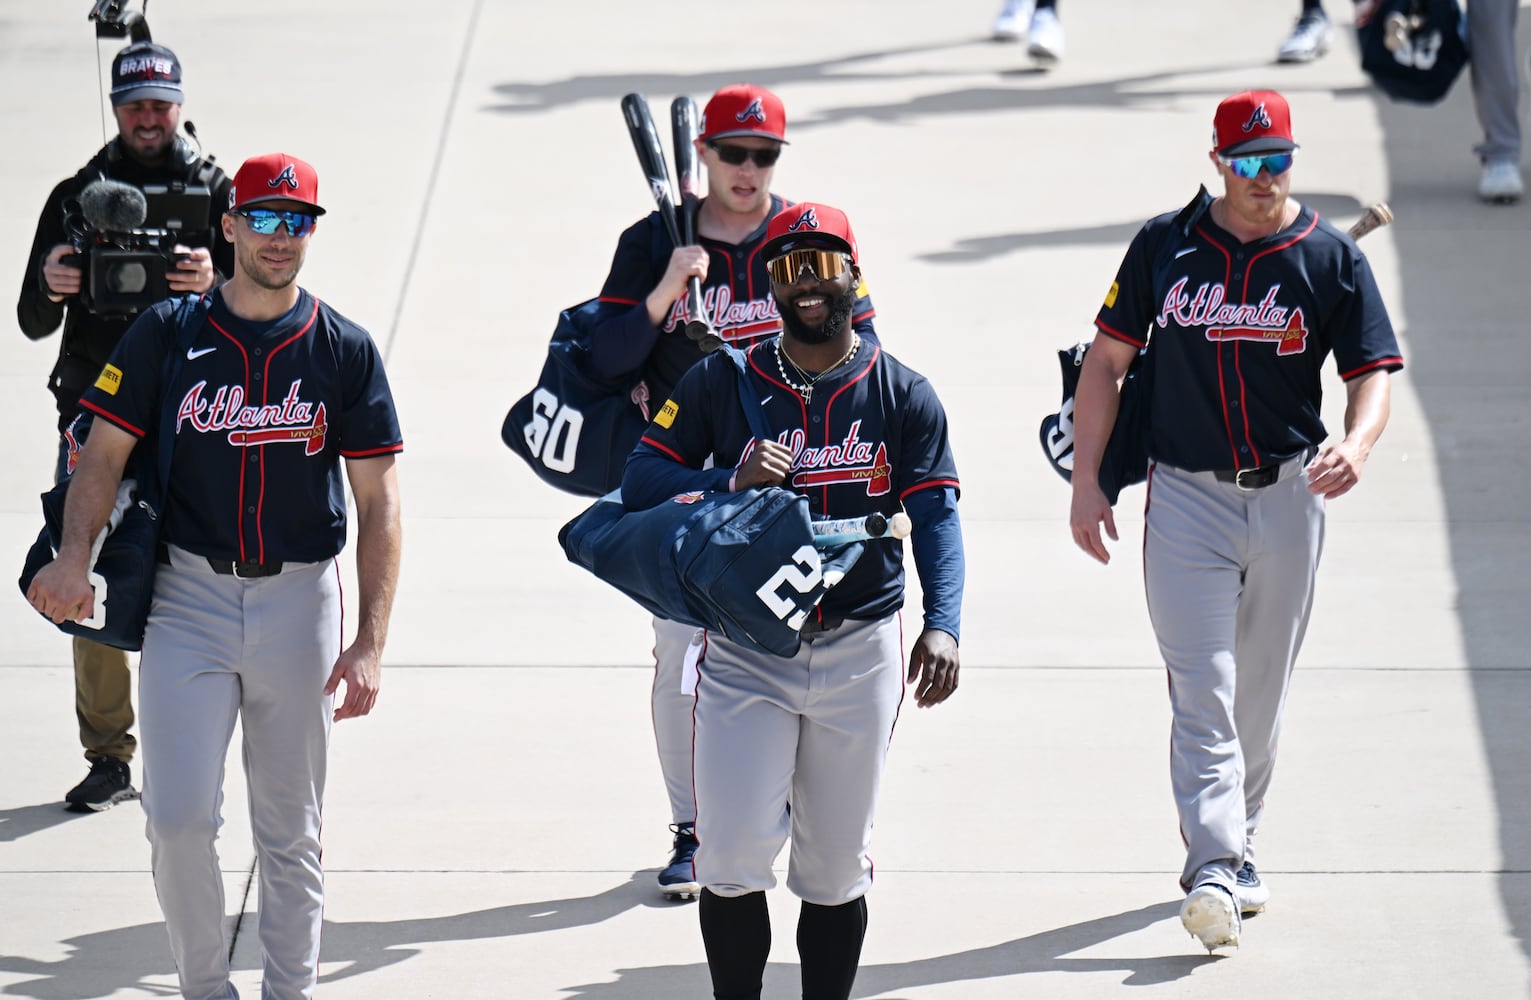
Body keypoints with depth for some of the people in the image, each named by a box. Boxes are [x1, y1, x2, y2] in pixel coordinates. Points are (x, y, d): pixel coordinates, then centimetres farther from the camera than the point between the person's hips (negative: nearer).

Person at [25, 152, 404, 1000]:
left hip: (300, 602, 1)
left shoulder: (345, 351, 2)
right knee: (178, 817, -9)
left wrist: (370, 642, -7)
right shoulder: (166, 335, 1)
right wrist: (73, 557, -20)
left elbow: (378, 504, 2)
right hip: (187, 597, -1)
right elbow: (104, 455, -1)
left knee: (291, 834, 8)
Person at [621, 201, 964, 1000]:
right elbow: (640, 482, 2)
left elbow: (936, 517, -6)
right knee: (732, 859, -9)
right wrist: (729, 483, -17)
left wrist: (943, 624, -23)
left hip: (858, 652, 0)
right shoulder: (719, 384, 4)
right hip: (744, 651, 0)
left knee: (835, 873, 8)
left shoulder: (902, 395, 3)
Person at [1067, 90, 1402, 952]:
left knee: (1261, 689, 12)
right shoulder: (1165, 245, 2)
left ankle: (1239, 847, 28)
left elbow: (1374, 371, -5)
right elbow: (1108, 361, 7)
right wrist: (1086, 482, 0)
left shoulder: (1332, 258, 0)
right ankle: (1212, 868, -19)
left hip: (1290, 495, 1)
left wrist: (1358, 443, -27)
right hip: (1188, 494, -1)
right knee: (1202, 690, -11)